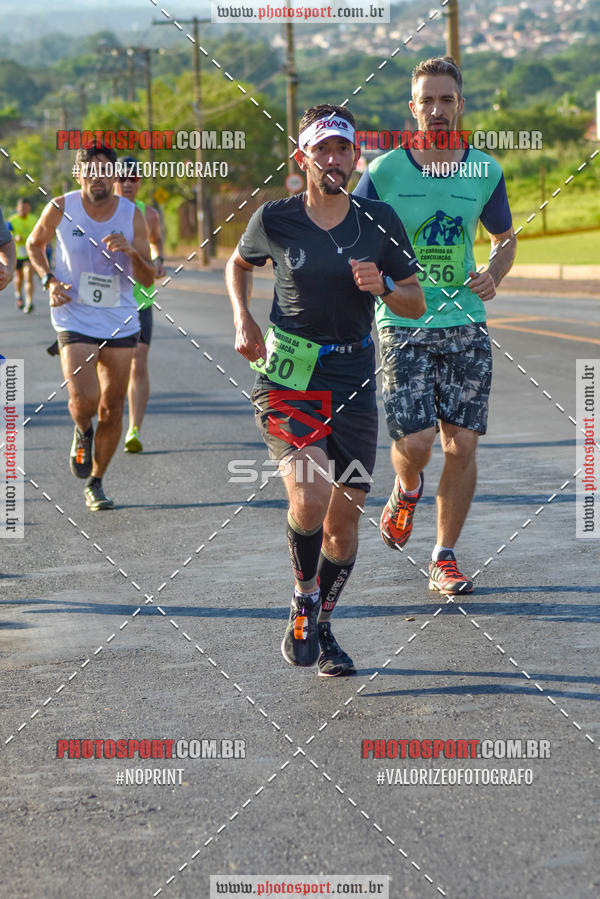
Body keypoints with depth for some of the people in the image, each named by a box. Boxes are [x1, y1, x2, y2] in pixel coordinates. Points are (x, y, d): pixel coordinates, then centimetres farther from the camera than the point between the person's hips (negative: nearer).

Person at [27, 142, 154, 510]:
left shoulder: (133, 216, -4)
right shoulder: (61, 209, -7)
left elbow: (148, 279, -2)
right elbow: (34, 244, 12)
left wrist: (131, 251, -22)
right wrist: (50, 280, -4)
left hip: (120, 323, 2)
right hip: (75, 319, -2)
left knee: (112, 410, 6)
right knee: (83, 399, -20)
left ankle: (96, 483, 25)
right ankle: (82, 432, 18)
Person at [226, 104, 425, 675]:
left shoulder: (379, 223, 1)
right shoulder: (275, 220, -3)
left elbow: (416, 305, 7)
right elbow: (238, 264, 18)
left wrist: (382, 286, -13)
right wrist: (243, 320, 3)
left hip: (353, 381, 3)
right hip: (286, 376, -3)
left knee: (344, 518, 6)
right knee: (309, 497, -23)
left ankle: (322, 627, 26)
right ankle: (304, 600, 2)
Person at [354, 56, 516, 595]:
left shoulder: (485, 172, 3)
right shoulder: (384, 172, -4)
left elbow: (506, 238, 19)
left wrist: (493, 276, -2)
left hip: (466, 326, 2)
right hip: (402, 325, -2)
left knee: (462, 444, -1)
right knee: (416, 441, -12)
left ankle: (444, 560, 13)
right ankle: (407, 490, 26)